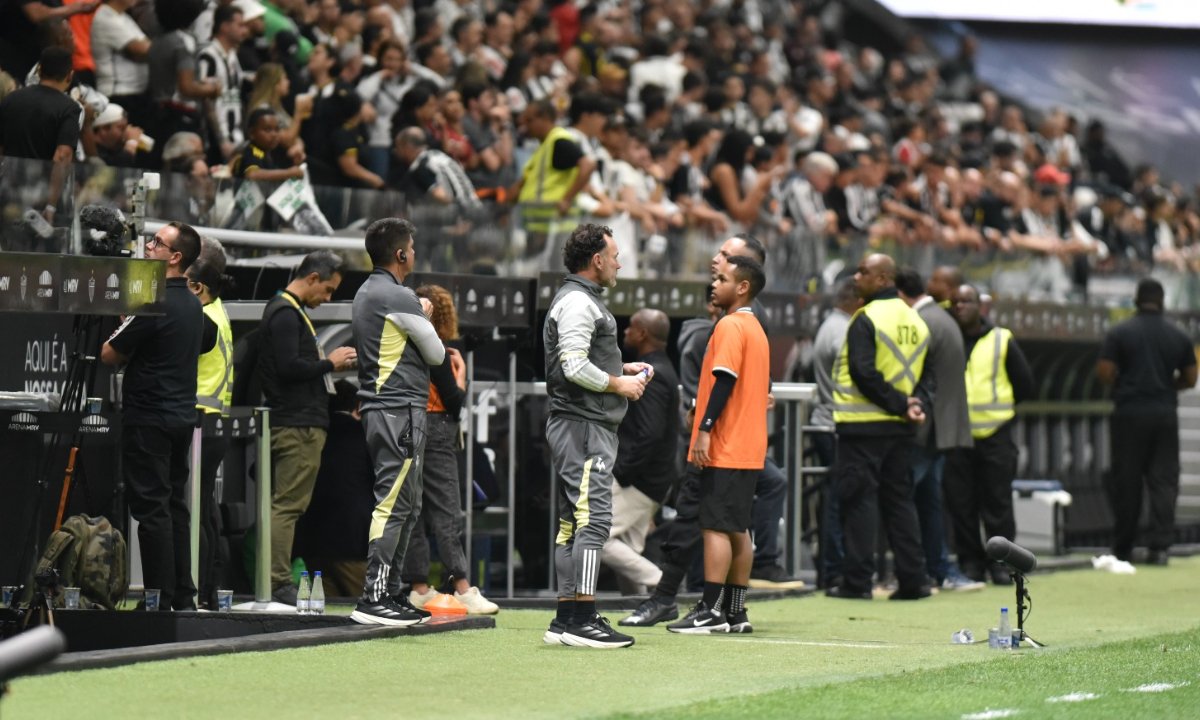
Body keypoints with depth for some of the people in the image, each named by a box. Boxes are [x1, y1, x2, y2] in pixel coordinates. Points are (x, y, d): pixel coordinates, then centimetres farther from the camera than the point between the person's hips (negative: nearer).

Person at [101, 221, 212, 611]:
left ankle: (159, 599, -8)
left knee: (151, 508, -7)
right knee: (175, 505, 12)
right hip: (183, 414, 9)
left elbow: (109, 355, -13)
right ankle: (183, 596, 12)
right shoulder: (193, 305, 11)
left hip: (148, 418, -9)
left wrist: (122, 330, 8)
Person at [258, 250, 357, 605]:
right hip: (298, 425, -11)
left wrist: (328, 364, 13)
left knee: (285, 506, 10)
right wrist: (330, 363, -10)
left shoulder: (289, 311, 22)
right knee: (287, 505, -11)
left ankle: (278, 586, 11)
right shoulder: (285, 313, -11)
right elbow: (289, 367, -21)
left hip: (297, 424, 11)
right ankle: (278, 585, -13)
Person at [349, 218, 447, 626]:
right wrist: (424, 323, 15)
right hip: (401, 409, -10)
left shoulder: (365, 295, 17)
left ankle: (391, 593, 16)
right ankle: (374, 598, -14)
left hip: (379, 407, 10)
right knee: (394, 504, -11)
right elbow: (436, 354, -4)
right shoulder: (398, 298, -13)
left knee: (406, 508, 14)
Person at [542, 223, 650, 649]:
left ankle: (566, 619, 11)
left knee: (572, 524, 10)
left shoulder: (582, 300, 21)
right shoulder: (577, 302, -13)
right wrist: (618, 384, -10)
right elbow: (574, 367, -22)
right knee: (593, 519, -14)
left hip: (579, 426, 11)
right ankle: (582, 619, -17)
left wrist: (622, 369, 16)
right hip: (583, 425, -11)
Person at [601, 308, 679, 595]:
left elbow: (650, 434, -26)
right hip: (652, 482, 11)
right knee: (626, 551, 11)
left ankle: (659, 584, -13)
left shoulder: (651, 375, -17)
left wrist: (622, 473, -21)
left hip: (638, 481, -11)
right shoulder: (662, 370, 17)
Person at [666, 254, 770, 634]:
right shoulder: (755, 328, 17)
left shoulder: (730, 325, -12)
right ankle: (735, 611, 12)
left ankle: (711, 611, -12)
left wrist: (704, 430, -22)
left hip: (724, 447, -10)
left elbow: (724, 381, -21)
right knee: (737, 530, 10)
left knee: (716, 527, -10)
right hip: (748, 449, 10)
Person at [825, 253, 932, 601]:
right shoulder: (915, 321, 13)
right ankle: (912, 580, 11)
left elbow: (864, 373, -19)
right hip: (900, 428, 7)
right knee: (899, 500, 12)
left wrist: (900, 403, -13)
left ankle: (857, 581, -4)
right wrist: (916, 403, -1)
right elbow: (926, 373, 14)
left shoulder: (866, 319, -12)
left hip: (863, 425, -7)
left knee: (859, 500, -3)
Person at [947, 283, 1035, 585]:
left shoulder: (1002, 340, 5)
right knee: (961, 504, 1)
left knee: (997, 502, 0)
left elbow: (1024, 384, 11)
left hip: (995, 434, -1)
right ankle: (970, 562, 8)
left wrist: (1001, 407, 10)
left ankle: (1001, 563, 6)